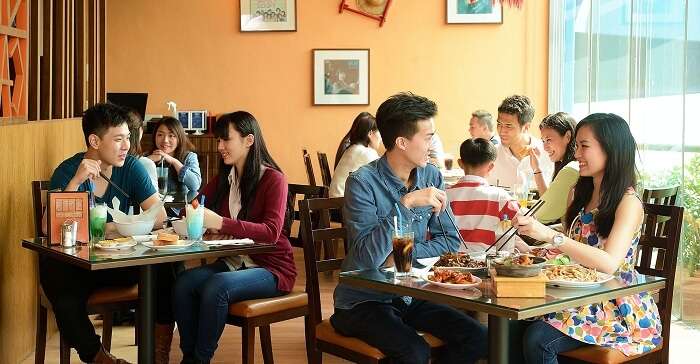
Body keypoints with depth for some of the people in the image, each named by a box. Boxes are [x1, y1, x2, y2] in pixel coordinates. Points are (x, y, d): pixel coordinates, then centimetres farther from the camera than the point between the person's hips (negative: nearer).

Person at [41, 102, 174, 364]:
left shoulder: (131, 167, -1)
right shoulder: (68, 171, -9)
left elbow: (159, 215, -9)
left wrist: (116, 228, -22)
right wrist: (76, 181, -28)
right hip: (72, 262, -2)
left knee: (163, 271, -23)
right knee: (67, 301, -33)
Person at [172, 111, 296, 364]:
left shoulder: (273, 179, -10)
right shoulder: (224, 179, 11)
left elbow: (271, 232, -23)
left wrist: (221, 223, -35)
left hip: (271, 268, -6)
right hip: (234, 262, 6)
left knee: (216, 287, -31)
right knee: (183, 283, -20)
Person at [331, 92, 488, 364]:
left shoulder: (431, 176, 2)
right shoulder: (363, 183, -17)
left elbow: (450, 241, 2)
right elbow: (368, 258, -25)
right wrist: (405, 203, -32)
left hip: (411, 295, 6)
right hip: (363, 301, -5)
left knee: (477, 340, -11)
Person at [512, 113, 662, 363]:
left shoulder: (628, 202, -12)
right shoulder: (582, 194, 12)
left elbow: (609, 263, -26)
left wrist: (550, 235, -33)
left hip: (618, 309, -6)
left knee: (538, 340, -27)